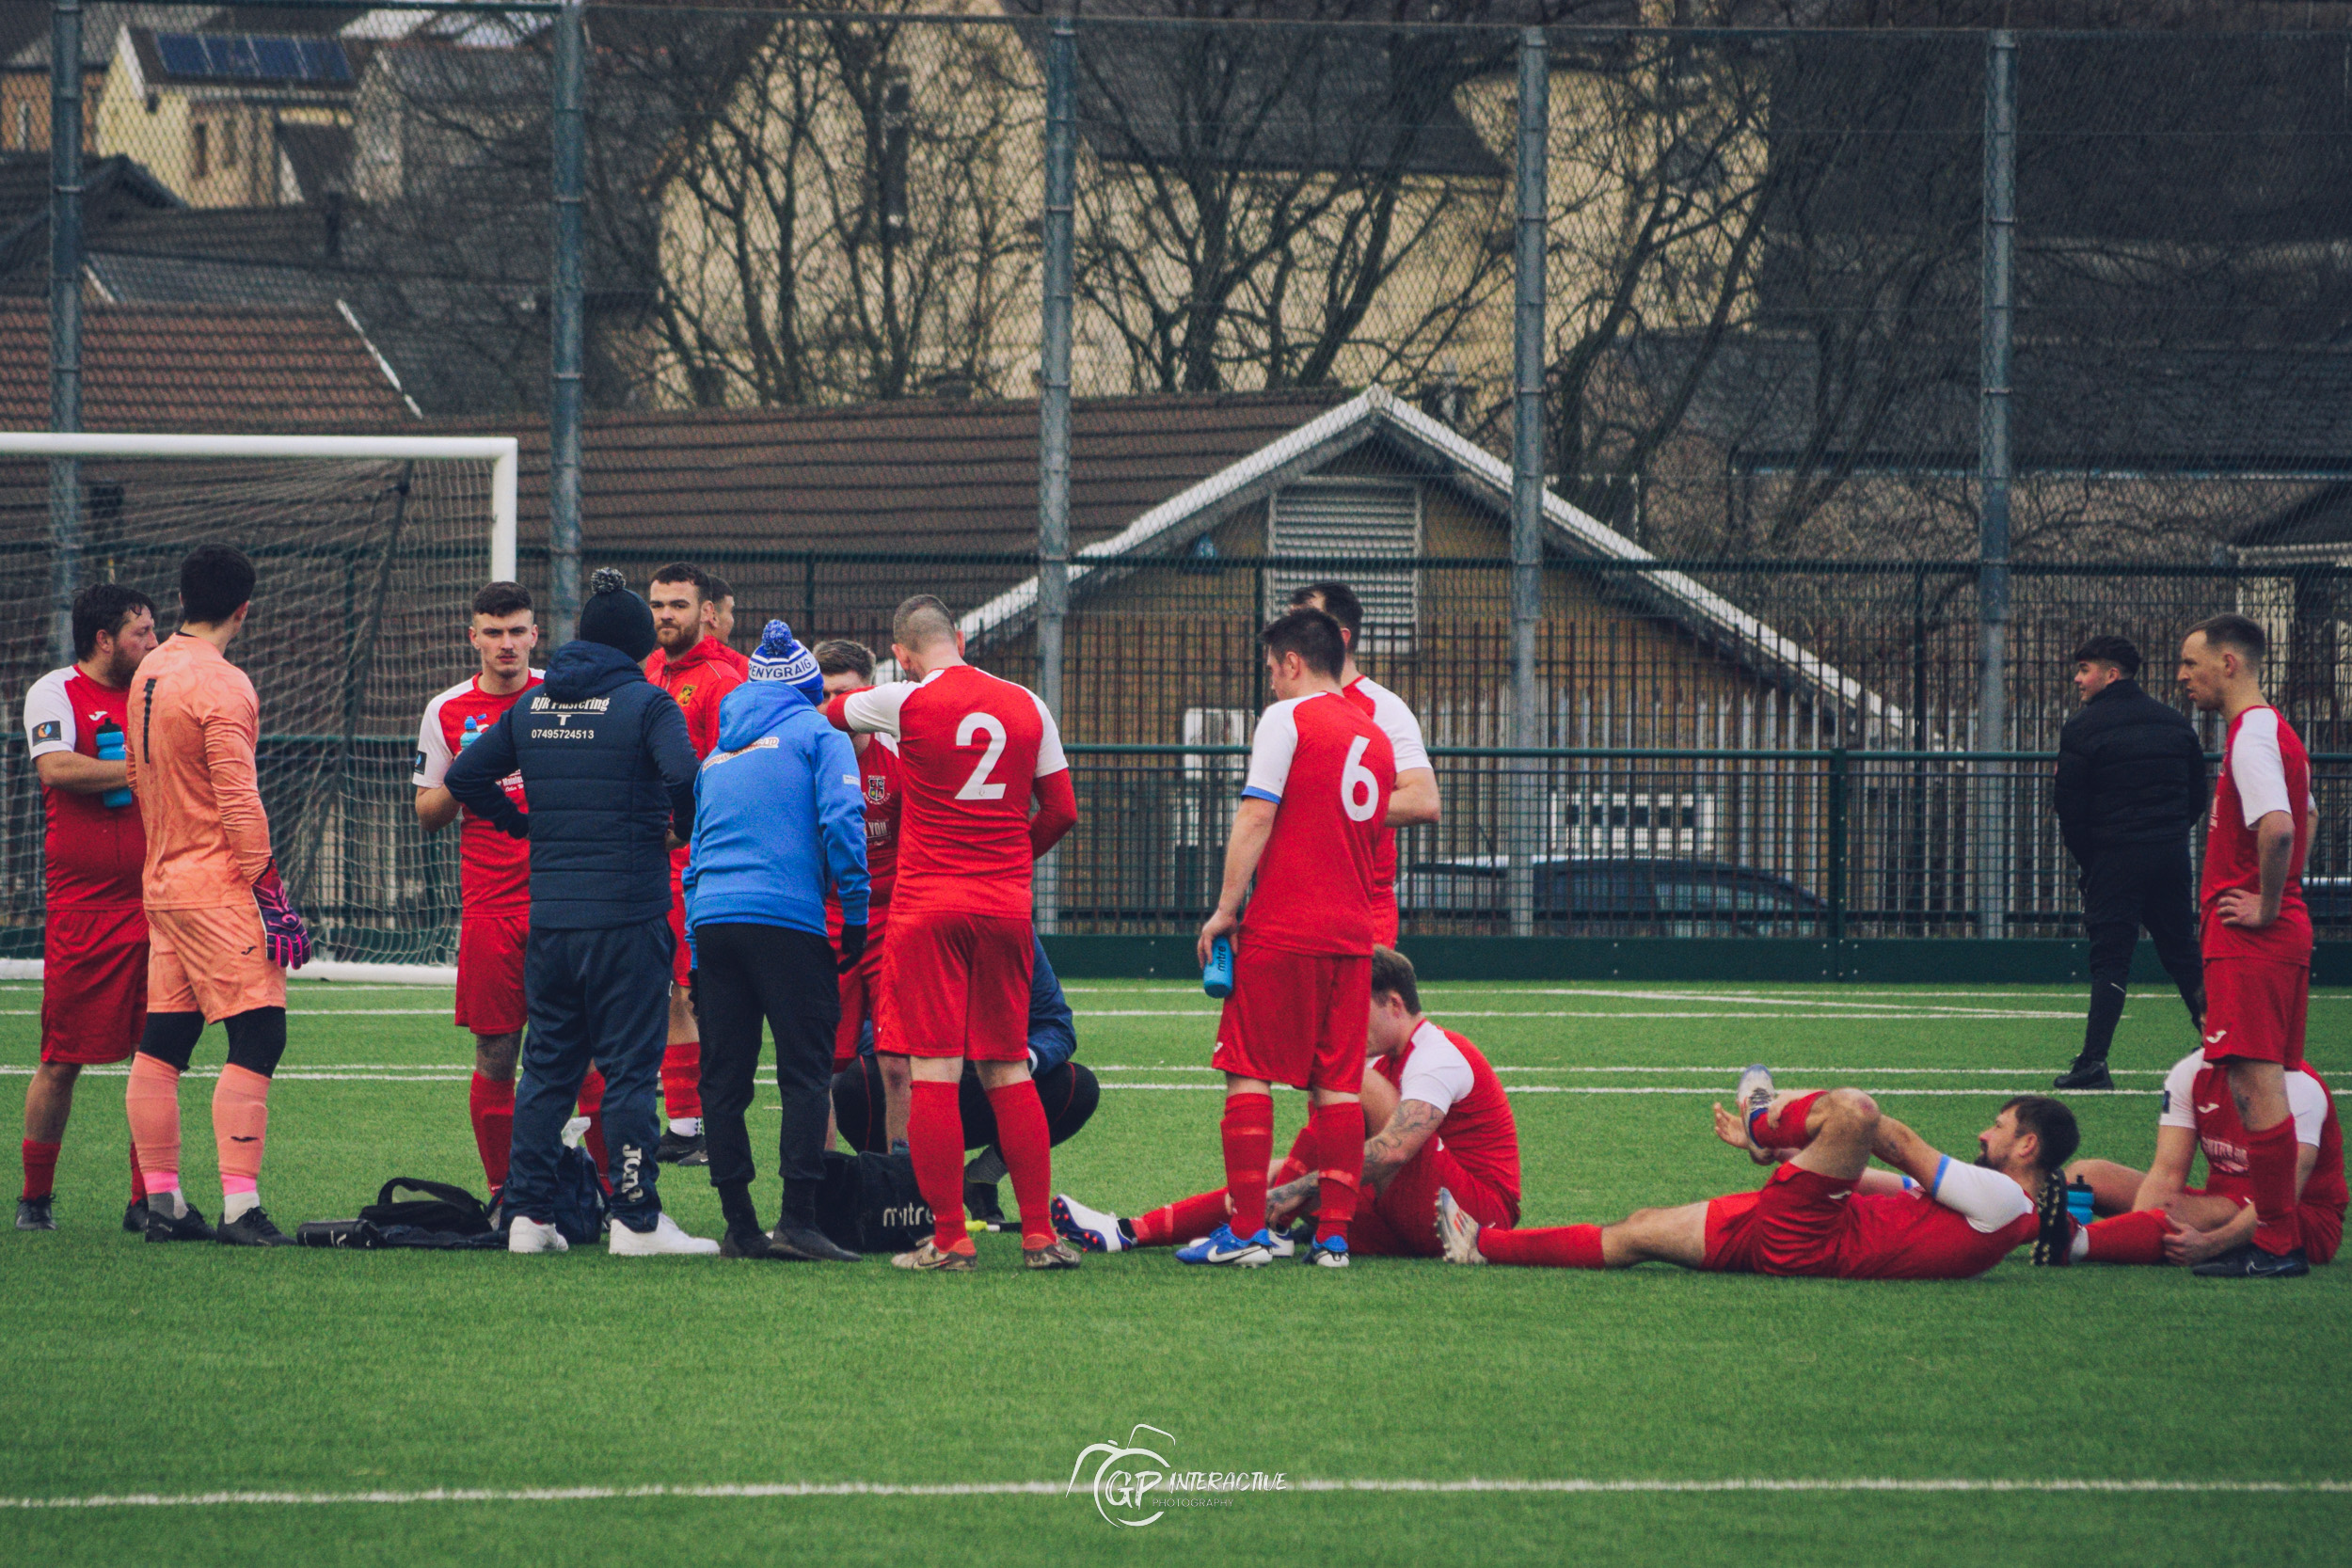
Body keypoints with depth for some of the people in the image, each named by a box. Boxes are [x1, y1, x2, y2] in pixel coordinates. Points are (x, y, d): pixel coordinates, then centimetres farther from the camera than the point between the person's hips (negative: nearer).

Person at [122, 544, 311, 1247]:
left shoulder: (147, 675, 11)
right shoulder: (221, 686, -15)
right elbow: (238, 800, -17)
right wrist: (270, 891, -14)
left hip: (161, 885, 9)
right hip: (217, 887, -9)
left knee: (161, 1044, 10)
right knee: (256, 1037, -10)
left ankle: (163, 1203, 13)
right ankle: (240, 1208, -17)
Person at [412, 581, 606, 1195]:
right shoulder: (446, 713, 8)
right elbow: (427, 816, 12)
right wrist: (462, 781, -8)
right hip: (489, 907, 1)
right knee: (495, 1054, 0)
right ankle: (502, 1194, 10)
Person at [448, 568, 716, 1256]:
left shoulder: (532, 706, 9)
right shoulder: (644, 703, -7)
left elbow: (465, 777, 11)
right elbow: (683, 775, -23)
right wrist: (684, 833, -4)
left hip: (550, 916, 5)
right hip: (626, 914, -5)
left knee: (546, 1065, 12)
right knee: (629, 1067, 0)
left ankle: (528, 1213, 11)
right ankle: (635, 1219, 0)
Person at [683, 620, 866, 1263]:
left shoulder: (719, 752, 23)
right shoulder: (818, 736, 7)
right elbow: (840, 822, -7)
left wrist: (697, 959, 23)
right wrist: (855, 914, -2)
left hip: (711, 920, 5)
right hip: (788, 917, -5)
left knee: (723, 1078, 5)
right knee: (806, 1071, -5)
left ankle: (739, 1226, 4)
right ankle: (797, 1219, -15)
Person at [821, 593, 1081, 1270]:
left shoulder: (905, 702, -5)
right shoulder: (1026, 706, 6)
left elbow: (829, 711, 15)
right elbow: (1062, 811, 10)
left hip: (928, 908, -4)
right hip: (1006, 908, 4)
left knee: (935, 1073, -3)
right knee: (1008, 1072, 10)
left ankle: (948, 1238, -4)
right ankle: (1039, 1234, 8)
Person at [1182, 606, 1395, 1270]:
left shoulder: (1287, 718, -5)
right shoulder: (1374, 736, 17)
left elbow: (1255, 818, -11)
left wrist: (1225, 909, -8)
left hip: (1282, 929, -6)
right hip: (1352, 932, 6)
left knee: (1247, 1073, -2)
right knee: (1338, 1084, 6)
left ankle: (1246, 1230, -7)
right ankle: (1333, 1233, 2)